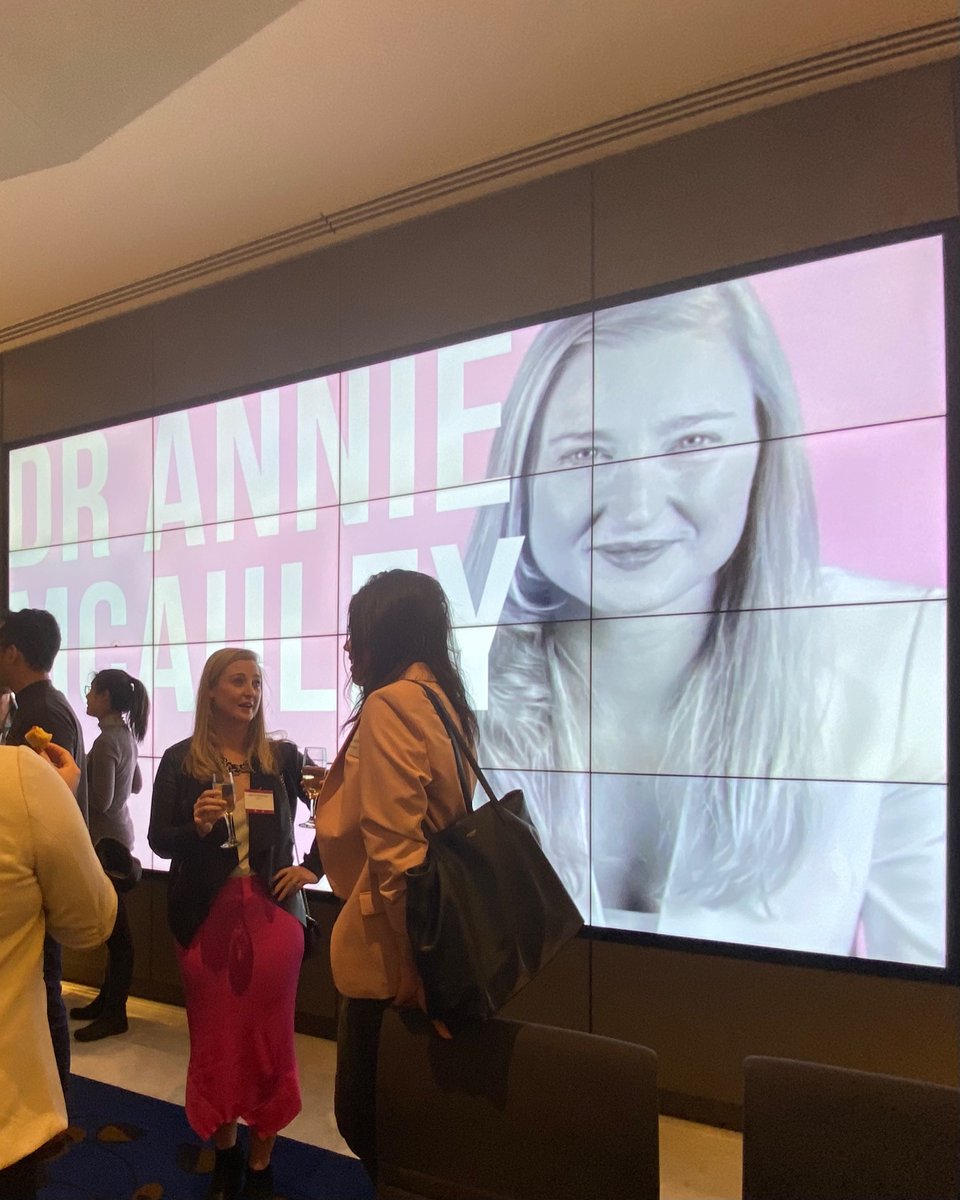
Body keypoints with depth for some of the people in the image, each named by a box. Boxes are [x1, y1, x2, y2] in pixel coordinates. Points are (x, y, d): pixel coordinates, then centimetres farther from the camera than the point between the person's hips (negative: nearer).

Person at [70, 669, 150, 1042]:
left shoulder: (106, 741, -18)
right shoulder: (126, 734, 9)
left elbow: (99, 801, -20)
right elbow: (136, 785, 21)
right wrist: (97, 772, 17)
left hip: (105, 839, -9)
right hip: (118, 833, 9)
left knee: (114, 926, 0)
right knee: (113, 925, 15)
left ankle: (115, 1013, 10)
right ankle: (106, 999, 26)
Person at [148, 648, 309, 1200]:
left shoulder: (283, 757, 1)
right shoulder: (181, 760, -1)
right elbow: (159, 840, -2)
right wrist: (196, 825, -21)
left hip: (272, 912, 0)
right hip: (206, 916, 0)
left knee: (270, 1039, 6)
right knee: (215, 1039, 10)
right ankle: (224, 1151, 30)